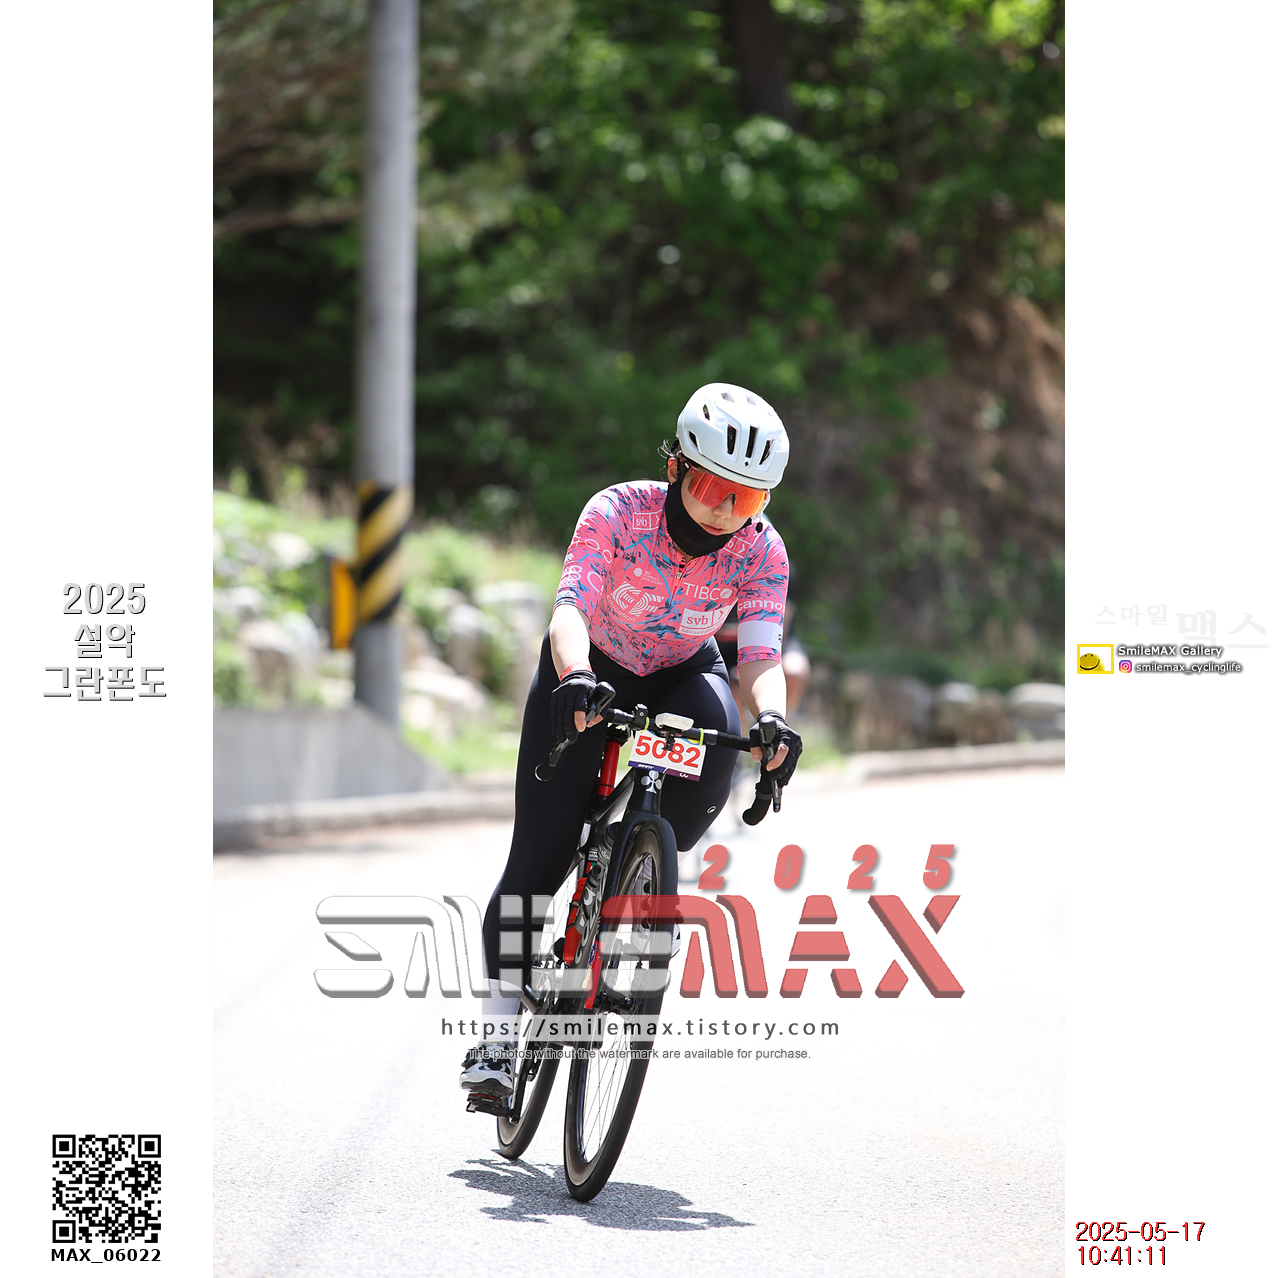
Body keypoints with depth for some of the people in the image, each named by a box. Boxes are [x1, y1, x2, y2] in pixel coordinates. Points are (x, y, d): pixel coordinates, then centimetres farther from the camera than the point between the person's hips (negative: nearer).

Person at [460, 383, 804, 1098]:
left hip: (683, 671, 2)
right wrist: (575, 678, -60)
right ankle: (501, 1031, -6)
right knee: (539, 852, -12)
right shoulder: (618, 513, -28)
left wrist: (773, 718, -51)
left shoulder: (762, 552, -22)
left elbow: (762, 652, -30)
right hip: (591, 670, -2)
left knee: (718, 742, -31)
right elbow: (571, 606, -40)